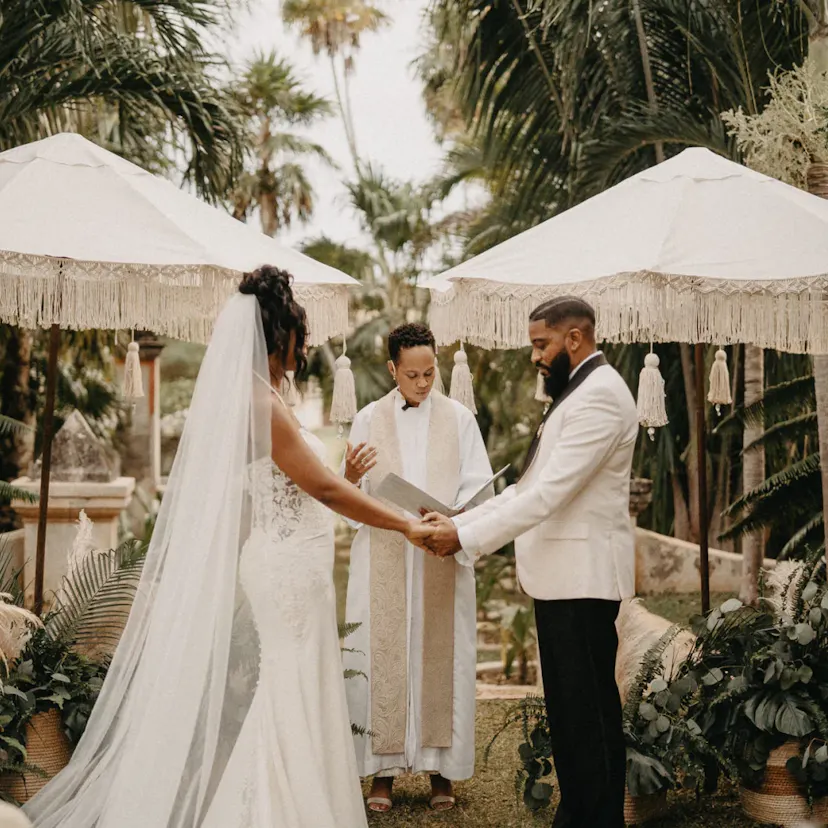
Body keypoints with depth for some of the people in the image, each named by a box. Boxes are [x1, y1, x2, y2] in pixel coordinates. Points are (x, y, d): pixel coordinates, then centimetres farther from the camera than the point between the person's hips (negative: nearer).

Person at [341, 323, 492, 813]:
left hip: (442, 557, 0)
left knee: (440, 656, 1)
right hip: (383, 557, 0)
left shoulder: (459, 418, 7)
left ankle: (440, 769, 9)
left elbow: (477, 486, 2)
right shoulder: (369, 419, 7)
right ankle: (383, 770, 5)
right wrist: (350, 477, -19)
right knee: (382, 656, -2)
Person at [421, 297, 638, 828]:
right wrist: (459, 524, 7)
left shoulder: (599, 394, -14)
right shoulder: (578, 393, 20)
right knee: (568, 707, 13)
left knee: (588, 711, -5)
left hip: (583, 578, -10)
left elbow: (549, 493, -21)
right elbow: (528, 488, 17)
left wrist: (465, 537, -19)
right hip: (562, 577, 10)